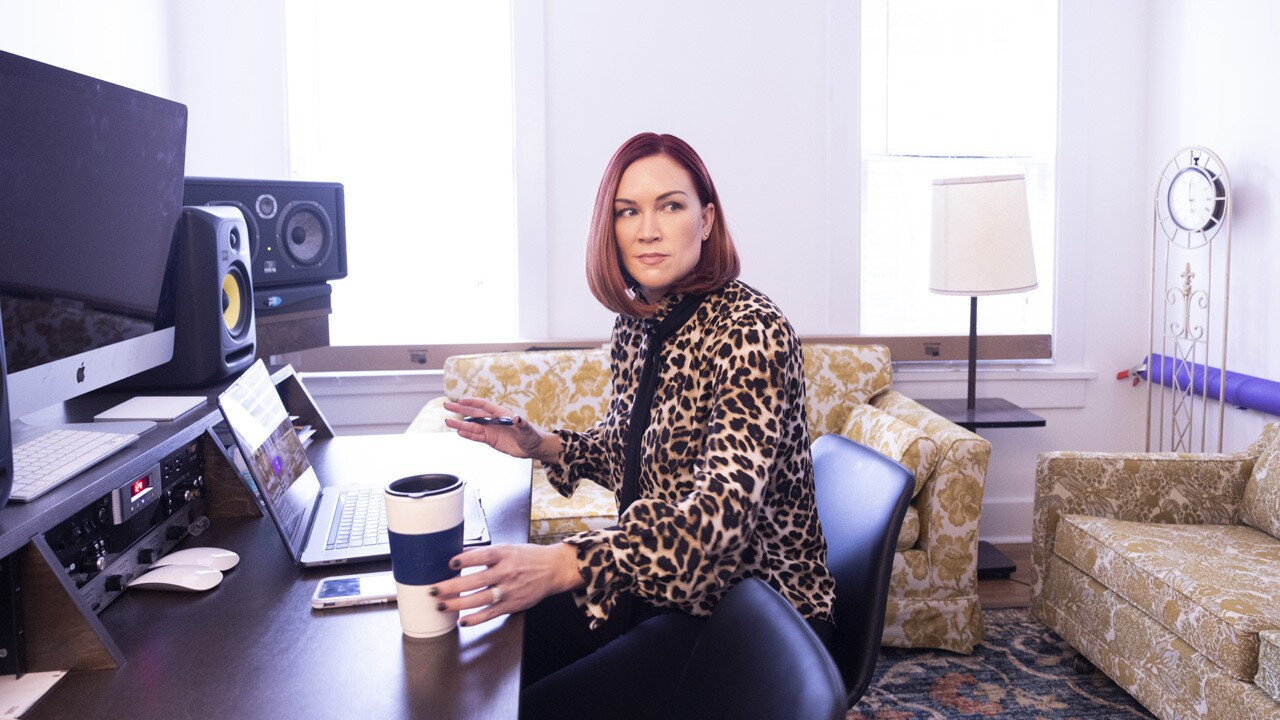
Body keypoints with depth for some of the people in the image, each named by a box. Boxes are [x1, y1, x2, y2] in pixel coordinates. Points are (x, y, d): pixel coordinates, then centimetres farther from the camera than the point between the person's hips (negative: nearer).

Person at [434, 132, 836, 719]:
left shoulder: (751, 330, -21)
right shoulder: (636, 322, 3)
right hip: (657, 580, 7)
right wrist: (543, 446, 2)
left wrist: (562, 565, -44)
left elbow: (723, 511, -33)